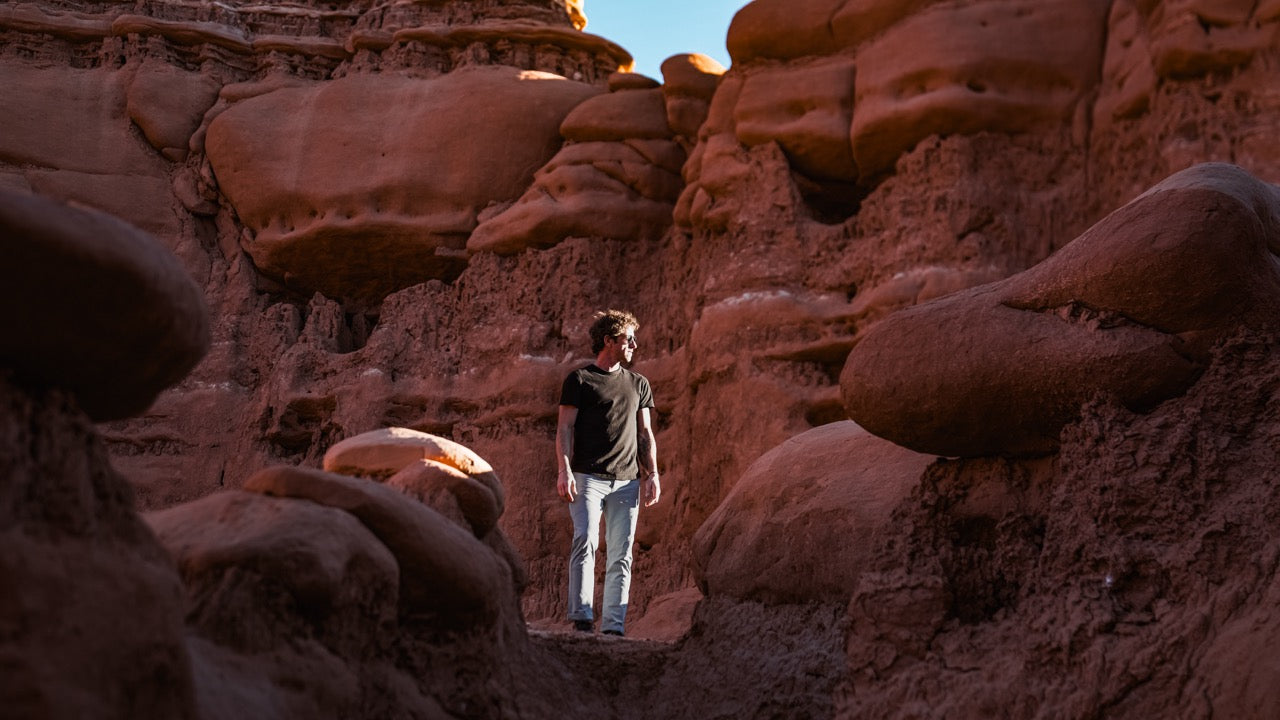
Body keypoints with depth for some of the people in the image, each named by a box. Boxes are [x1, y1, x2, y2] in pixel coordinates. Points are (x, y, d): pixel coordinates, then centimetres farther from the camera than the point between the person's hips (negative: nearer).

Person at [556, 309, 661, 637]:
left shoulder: (638, 384, 20)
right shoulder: (579, 379, 6)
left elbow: (646, 433, 19)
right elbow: (564, 428, 1)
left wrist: (652, 474, 8)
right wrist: (564, 470, -11)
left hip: (627, 480, 4)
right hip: (588, 477, -4)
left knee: (621, 555, -1)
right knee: (585, 541, -17)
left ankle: (613, 626, 0)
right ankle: (581, 619, -18)